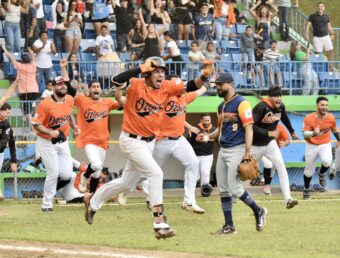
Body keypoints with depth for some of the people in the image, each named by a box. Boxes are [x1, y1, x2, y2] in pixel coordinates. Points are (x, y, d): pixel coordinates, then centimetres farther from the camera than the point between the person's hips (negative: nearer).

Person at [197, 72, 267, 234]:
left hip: (237, 149, -9)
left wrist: (247, 153, -24)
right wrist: (208, 137, 6)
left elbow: (248, 128, -16)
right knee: (223, 190, 6)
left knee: (234, 187, -14)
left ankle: (258, 211, 7)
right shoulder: (221, 107, 16)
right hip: (223, 150, 9)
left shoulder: (241, 103, -11)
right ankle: (229, 227, 11)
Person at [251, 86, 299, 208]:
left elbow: (285, 119, 17)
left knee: (281, 166, -14)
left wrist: (292, 132, 30)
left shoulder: (281, 107, -6)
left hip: (270, 143, 4)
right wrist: (268, 133, -39)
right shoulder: (261, 107, -27)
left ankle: (288, 198, -21)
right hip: (256, 145, -4)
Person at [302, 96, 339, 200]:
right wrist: (314, 133, -39)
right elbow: (304, 134, -21)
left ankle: (321, 174, 6)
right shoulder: (309, 118, -18)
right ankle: (306, 189, 34)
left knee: (327, 161, -29)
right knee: (309, 171, 8)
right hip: (311, 146, -1)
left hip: (325, 145, 1)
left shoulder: (331, 118, -9)